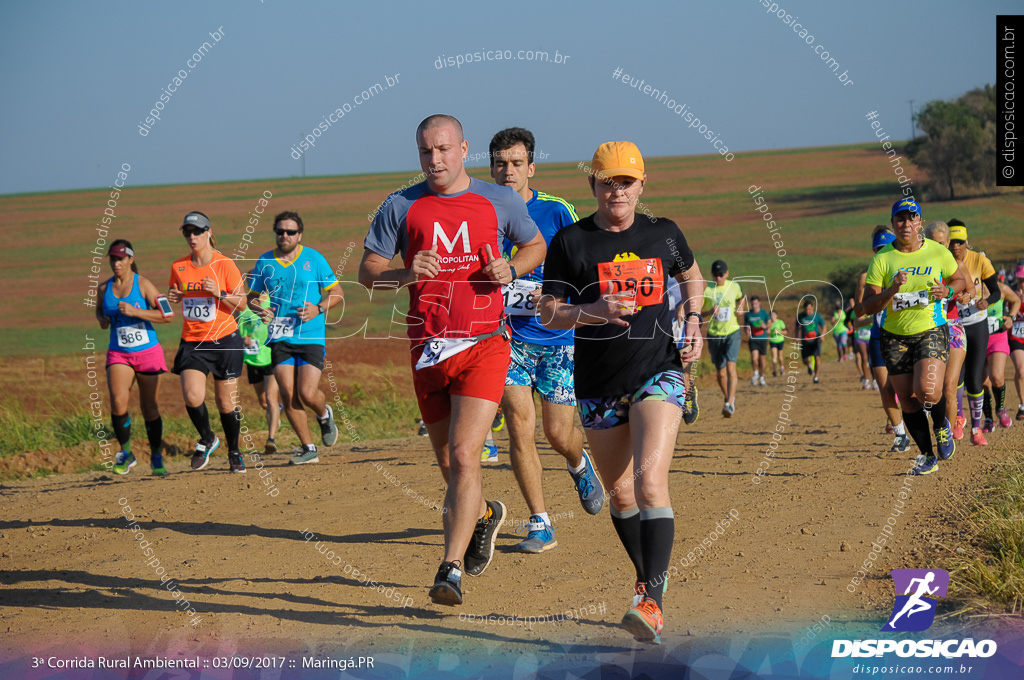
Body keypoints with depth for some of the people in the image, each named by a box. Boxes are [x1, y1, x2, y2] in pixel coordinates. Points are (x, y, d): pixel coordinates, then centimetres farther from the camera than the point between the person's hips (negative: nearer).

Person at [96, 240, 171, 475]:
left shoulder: (143, 284, -8)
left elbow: (166, 315, -13)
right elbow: (100, 310, 25)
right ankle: (126, 453, -2)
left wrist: (135, 311, -24)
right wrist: (102, 320, 2)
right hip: (119, 354, 2)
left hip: (148, 352, -2)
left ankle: (157, 457, 24)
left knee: (149, 408, 5)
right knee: (118, 402, -20)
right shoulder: (104, 288, 4)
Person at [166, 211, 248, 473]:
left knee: (225, 402, 3)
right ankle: (207, 440, 11)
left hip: (224, 339, -2)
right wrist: (172, 297, -3)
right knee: (192, 397, -17)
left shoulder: (224, 264, -6)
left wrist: (219, 293, -21)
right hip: (192, 341, 2)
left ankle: (234, 453, 24)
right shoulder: (178, 267, 5)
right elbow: (173, 292, 21)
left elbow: (242, 302, -4)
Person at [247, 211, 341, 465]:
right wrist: (259, 310, -7)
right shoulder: (265, 262, 7)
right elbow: (252, 296, 16)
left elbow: (336, 293, 3)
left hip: (311, 336, -3)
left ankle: (324, 415, 24)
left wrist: (318, 309, -15)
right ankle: (308, 449, 7)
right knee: (288, 395, -5)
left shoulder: (313, 258, 0)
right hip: (279, 337, 3)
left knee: (307, 394, -12)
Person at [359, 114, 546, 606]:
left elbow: (537, 246, 20)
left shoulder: (499, 201, 5)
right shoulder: (401, 207, 5)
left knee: (463, 455, -17)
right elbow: (367, 272, 4)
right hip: (427, 347, 2)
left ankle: (451, 568, -16)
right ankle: (484, 515, 44)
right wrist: (406, 274, -17)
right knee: (448, 463, 13)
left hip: (484, 345, -2)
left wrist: (510, 269, -2)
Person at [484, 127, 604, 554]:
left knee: (559, 434, 2)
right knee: (520, 425, -12)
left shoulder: (557, 212, -4)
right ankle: (540, 526, -4)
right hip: (509, 337, 1)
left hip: (558, 338, -1)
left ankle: (579, 465, 41)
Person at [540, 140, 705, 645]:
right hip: (599, 385, 1)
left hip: (659, 372, -1)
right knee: (619, 492, 11)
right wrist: (594, 310, -20)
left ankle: (651, 601, -25)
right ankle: (649, 574, 35)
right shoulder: (570, 242, -1)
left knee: (650, 479, -20)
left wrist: (693, 323, 8)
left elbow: (691, 276, 25)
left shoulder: (664, 235, 5)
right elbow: (548, 314, -2)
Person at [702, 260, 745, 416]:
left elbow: (741, 298, 26)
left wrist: (741, 308, 5)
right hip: (714, 335, 1)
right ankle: (729, 397, 36)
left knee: (730, 366, -19)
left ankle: (729, 404, -24)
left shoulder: (734, 286, 2)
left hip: (732, 332, -1)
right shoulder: (706, 288, -5)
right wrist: (710, 312, -24)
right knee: (721, 373, 9)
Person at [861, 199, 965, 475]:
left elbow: (959, 280, 15)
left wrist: (947, 291, -8)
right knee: (907, 401, 3)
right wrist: (891, 291, -24)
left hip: (932, 331, -2)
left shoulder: (938, 253, -2)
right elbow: (868, 306, -6)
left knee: (927, 391, -23)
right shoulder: (882, 259, -4)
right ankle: (927, 455, 22)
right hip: (895, 337, 2)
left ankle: (941, 425, 11)